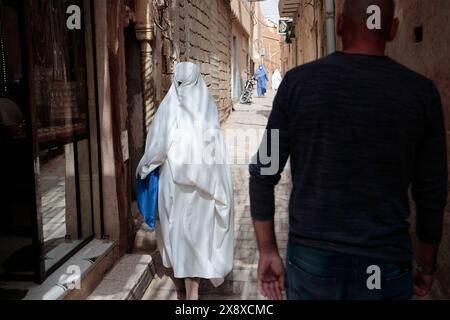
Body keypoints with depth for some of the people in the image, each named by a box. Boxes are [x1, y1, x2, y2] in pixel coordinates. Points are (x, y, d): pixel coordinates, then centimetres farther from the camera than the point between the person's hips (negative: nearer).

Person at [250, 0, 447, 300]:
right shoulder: (421, 92, -5)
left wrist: (268, 251, 4)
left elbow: (264, 173, -6)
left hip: (310, 259, 0)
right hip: (385, 266, 0)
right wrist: (426, 264, 13)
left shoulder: (298, 82, -7)